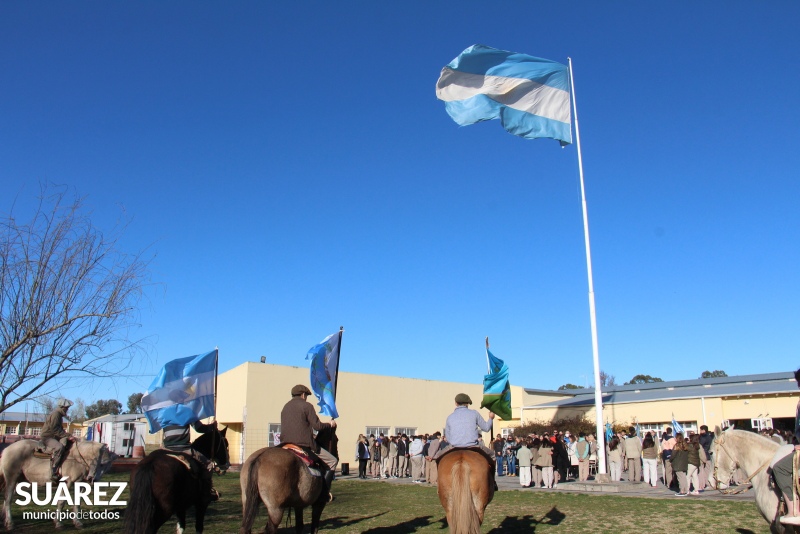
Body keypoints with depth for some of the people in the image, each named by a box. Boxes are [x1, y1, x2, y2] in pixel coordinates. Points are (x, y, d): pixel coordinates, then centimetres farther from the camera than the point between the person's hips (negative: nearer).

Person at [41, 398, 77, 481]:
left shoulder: (59, 415, 17)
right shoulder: (55, 414, -14)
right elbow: (55, 430, -23)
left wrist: (68, 436, 6)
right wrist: (67, 436, -25)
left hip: (54, 437, 11)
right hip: (47, 437, -11)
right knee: (59, 447, -33)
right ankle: (53, 473, -33)